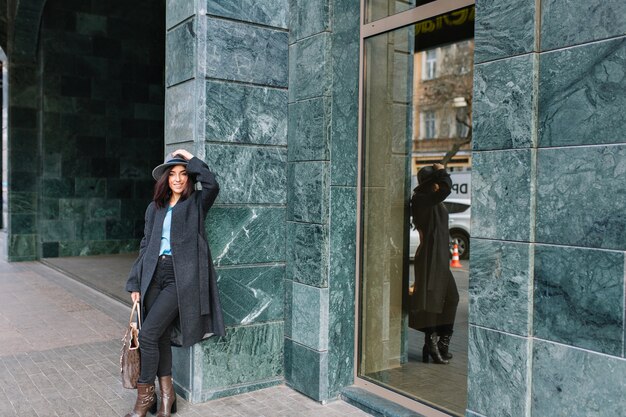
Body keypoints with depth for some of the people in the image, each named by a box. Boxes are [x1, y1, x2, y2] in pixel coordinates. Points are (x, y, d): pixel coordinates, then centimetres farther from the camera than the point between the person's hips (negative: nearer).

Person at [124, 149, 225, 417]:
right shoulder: (155, 208, 15)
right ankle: (166, 393, 21)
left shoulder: (196, 203, 4)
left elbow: (212, 184, -18)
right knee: (161, 335, 7)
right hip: (154, 275, 5)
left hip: (181, 277, -5)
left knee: (148, 333, -10)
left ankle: (145, 394, 8)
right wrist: (135, 282, 10)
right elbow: (145, 245, 16)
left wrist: (190, 158, -5)